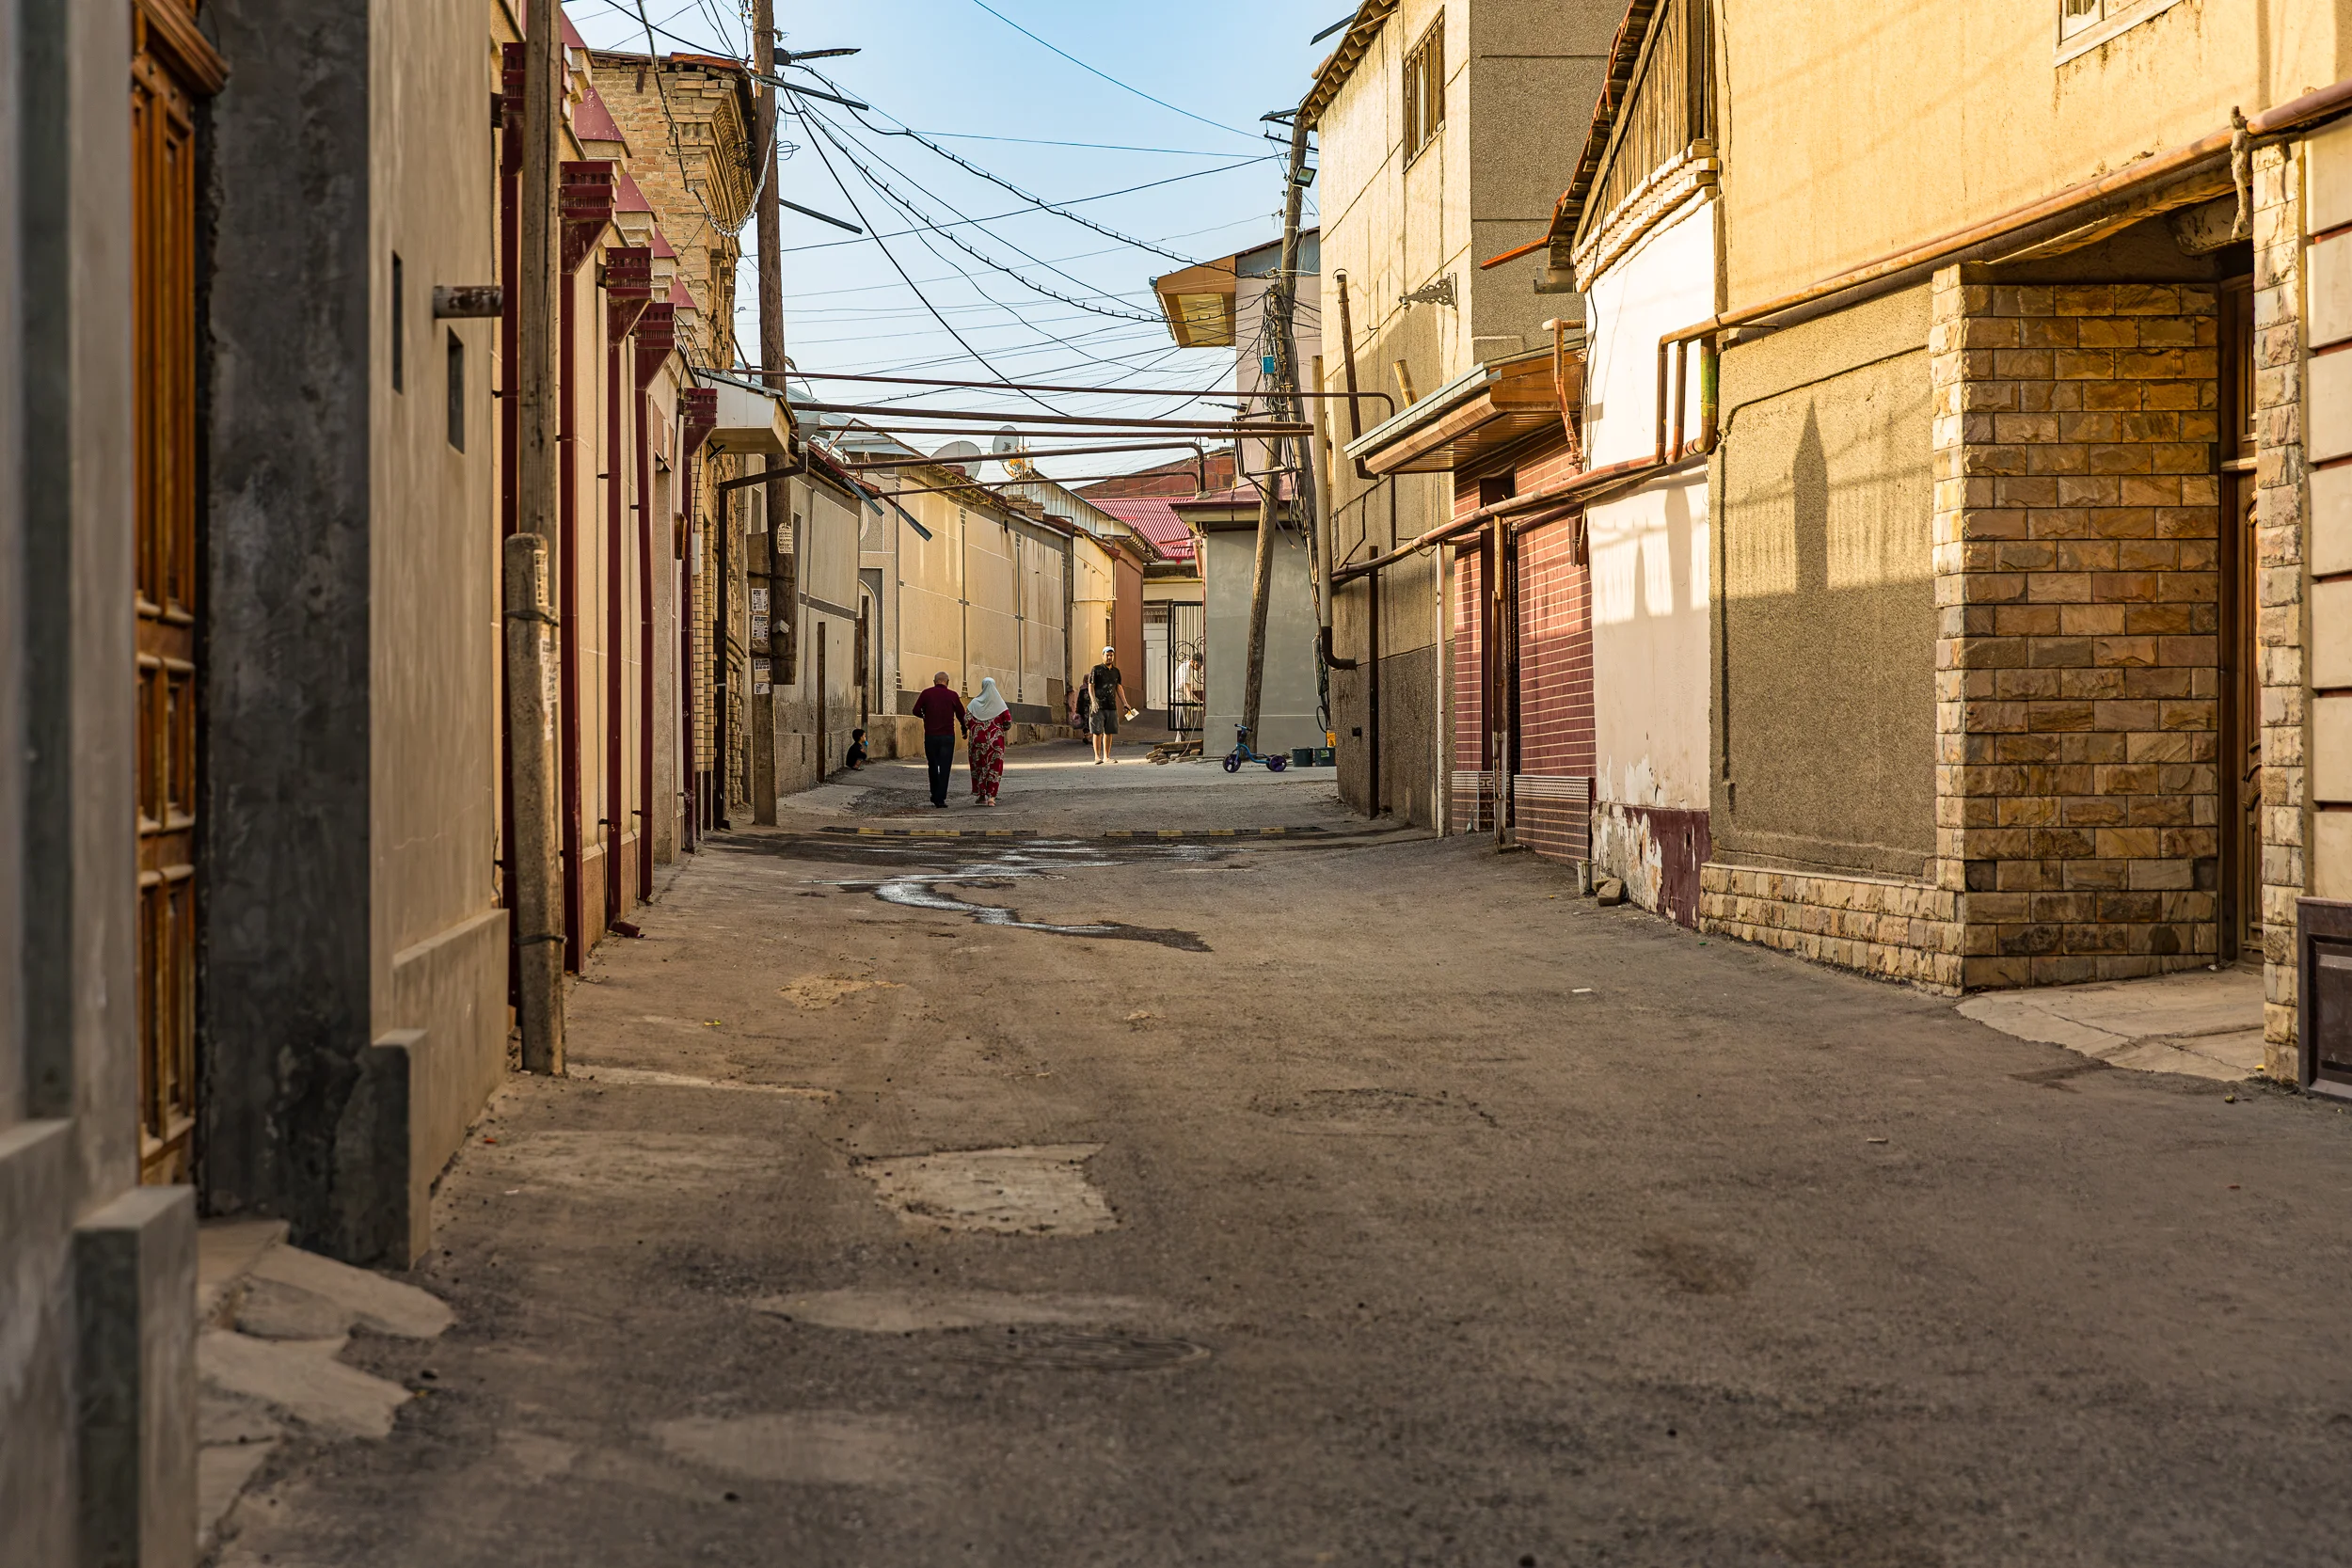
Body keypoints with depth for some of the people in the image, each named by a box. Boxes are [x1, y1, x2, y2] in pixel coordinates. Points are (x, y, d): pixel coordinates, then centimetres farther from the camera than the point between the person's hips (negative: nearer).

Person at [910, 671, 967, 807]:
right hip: (947, 736, -1)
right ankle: (940, 799, -6)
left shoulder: (927, 693, -1)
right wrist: (964, 727, 24)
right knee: (945, 768, 0)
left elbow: (916, 711, 1)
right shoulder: (952, 695, 0)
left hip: (930, 735, 1)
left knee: (933, 766, 17)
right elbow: (961, 714, 5)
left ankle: (935, 796, 22)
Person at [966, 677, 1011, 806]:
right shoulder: (999, 703, -2)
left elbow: (966, 719, -6)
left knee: (979, 765, 12)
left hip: (978, 740, 1)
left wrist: (965, 733, 10)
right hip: (995, 740, -1)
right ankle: (991, 796, -3)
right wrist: (1003, 730, 15)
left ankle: (981, 795, 14)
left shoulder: (975, 703, -1)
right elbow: (1008, 721, -5)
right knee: (994, 767, 4)